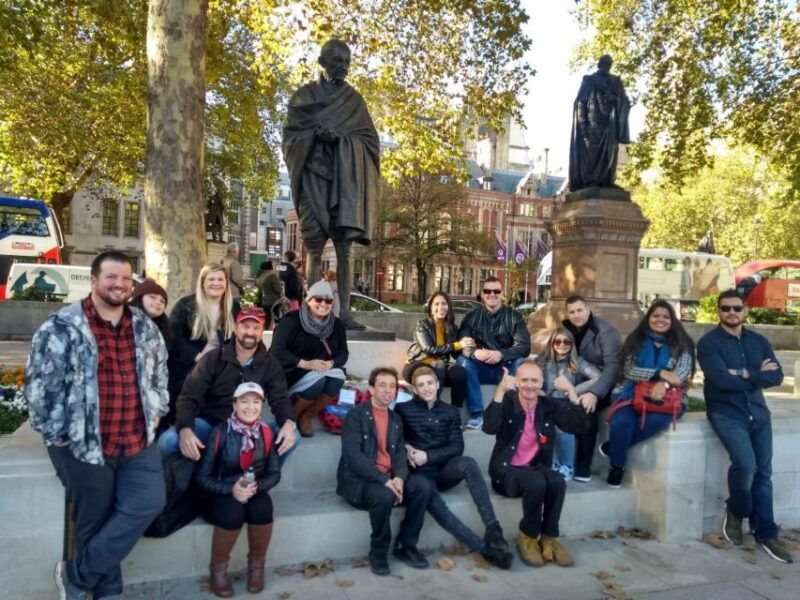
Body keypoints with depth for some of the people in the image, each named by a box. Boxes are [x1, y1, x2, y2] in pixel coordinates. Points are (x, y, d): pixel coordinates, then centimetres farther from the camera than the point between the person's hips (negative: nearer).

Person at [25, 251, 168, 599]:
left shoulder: (145, 327, 7)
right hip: (84, 444, -4)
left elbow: (160, 371, 19)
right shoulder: (61, 327, -10)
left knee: (148, 503, -2)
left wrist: (157, 411, 11)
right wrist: (56, 433, -9)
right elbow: (39, 386, -10)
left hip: (137, 441, 5)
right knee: (96, 523, 8)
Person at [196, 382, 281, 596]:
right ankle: (218, 568, -6)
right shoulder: (220, 432, -14)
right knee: (233, 512, -34)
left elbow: (274, 473, -1)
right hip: (222, 494, -2)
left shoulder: (266, 432, -4)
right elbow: (202, 477, -12)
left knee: (262, 508, -30)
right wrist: (231, 489, -26)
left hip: (254, 492, 2)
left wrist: (257, 486, -21)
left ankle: (256, 564, -3)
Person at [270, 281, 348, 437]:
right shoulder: (292, 320, -14)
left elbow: (343, 353, 3)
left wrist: (331, 363, -20)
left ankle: (306, 417, -5)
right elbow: (277, 351, -21)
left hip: (322, 370, 5)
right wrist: (305, 364, -31)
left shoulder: (337, 325, 1)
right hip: (291, 371, -5)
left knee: (337, 378, -27)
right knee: (317, 381, -34)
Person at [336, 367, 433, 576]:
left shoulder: (396, 420, 15)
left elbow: (400, 453, 7)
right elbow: (352, 455, -17)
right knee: (384, 495, -35)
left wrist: (399, 477, -16)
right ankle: (378, 552, -8)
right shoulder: (356, 415, -6)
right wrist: (383, 480, -24)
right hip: (359, 480, -6)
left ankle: (406, 545, 0)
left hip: (389, 478, 6)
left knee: (424, 487, -18)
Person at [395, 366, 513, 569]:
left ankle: (493, 529, -31)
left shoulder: (450, 412, 10)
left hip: (444, 471, 2)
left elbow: (457, 447, 1)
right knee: (434, 503, -35)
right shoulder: (403, 409, 4)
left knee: (467, 463, -32)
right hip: (420, 474, -2)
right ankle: (485, 548, -29)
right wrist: (405, 448, -11)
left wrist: (428, 456, -11)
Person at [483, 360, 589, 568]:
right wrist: (500, 391, -33)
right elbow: (489, 428, -25)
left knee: (558, 482, -28)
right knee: (537, 483, -32)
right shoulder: (506, 402, -6)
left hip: (536, 468, 4)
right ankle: (528, 537, -8)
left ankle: (549, 538, -9)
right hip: (507, 470, -3)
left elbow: (581, 426, -5)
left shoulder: (549, 406, 4)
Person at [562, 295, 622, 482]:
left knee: (586, 408, -33)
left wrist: (594, 393, -35)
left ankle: (583, 467, -19)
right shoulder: (564, 328, 4)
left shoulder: (605, 331, -12)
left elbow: (613, 366, -22)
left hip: (601, 387, -4)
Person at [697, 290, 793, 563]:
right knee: (745, 464, -21)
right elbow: (722, 380, -18)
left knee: (763, 472, 3)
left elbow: (777, 376, -1)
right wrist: (758, 374, -8)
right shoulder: (708, 343, -5)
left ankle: (765, 533, 12)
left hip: (758, 413, 5)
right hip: (726, 413, -5)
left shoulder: (759, 341, 11)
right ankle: (736, 511, 6)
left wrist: (744, 374, -15)